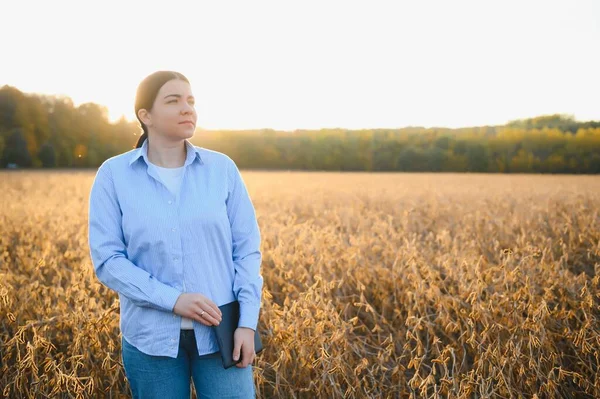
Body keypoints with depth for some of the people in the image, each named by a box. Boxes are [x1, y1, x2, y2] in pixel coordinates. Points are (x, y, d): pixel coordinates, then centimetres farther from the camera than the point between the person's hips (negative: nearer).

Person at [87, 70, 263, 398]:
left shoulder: (222, 168, 0)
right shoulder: (113, 175, -3)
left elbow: (247, 249, 1)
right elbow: (107, 259, -7)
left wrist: (247, 322, -7)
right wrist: (173, 299, -17)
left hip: (220, 331, 1)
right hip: (152, 336, 0)